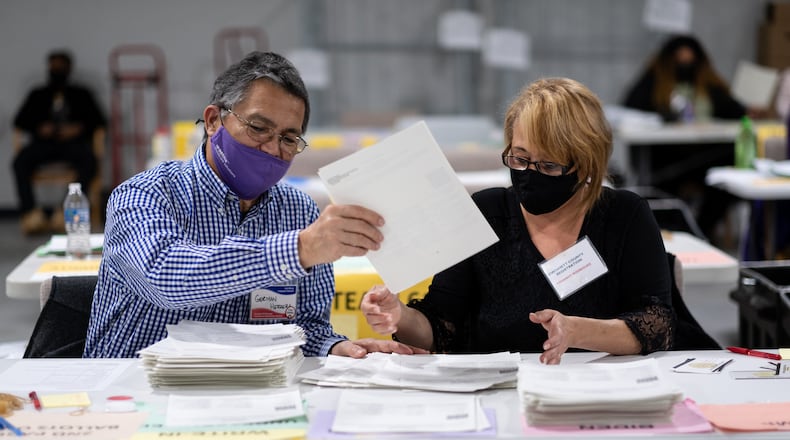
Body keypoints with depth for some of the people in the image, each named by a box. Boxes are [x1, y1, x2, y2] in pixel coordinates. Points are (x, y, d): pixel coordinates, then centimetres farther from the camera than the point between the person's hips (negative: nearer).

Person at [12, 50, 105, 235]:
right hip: (44, 142, 1)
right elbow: (19, 121, 15)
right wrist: (38, 128, -6)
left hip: (73, 142, -1)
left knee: (89, 160, -37)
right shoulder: (37, 95, 25)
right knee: (20, 160, -32)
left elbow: (99, 121, 12)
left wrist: (79, 128, -8)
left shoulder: (81, 94, 22)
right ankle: (30, 212, -41)